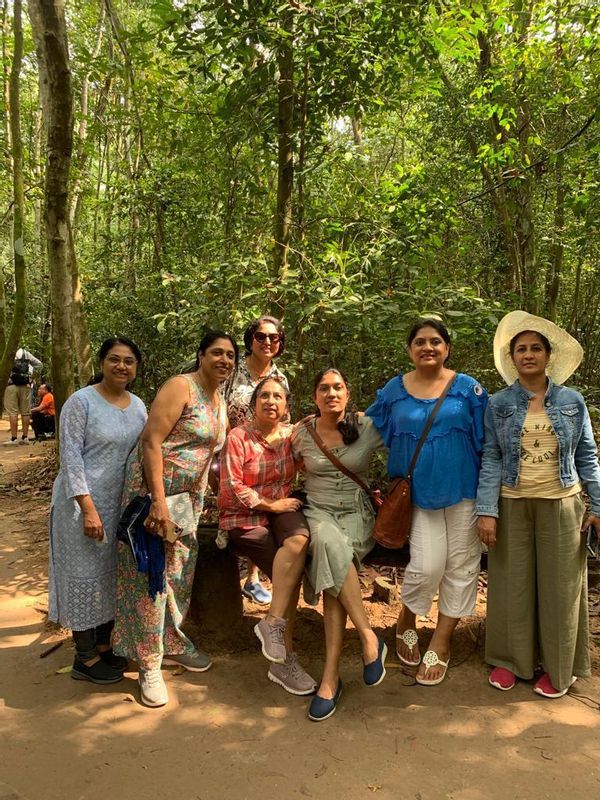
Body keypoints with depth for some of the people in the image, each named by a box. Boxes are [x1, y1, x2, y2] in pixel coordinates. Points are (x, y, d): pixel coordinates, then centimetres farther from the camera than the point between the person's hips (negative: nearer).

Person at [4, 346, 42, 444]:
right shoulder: (25, 352, 13)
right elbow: (39, 364, 19)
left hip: (12, 385, -3)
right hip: (25, 386, 3)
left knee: (13, 412, -2)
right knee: (25, 412, 7)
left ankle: (14, 438, -4)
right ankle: (25, 437, 10)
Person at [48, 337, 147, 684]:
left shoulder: (139, 406, 6)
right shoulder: (81, 401, -11)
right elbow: (70, 457, -15)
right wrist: (88, 508, -20)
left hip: (121, 504, 6)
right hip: (84, 503, -6)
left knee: (112, 575, 15)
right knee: (85, 574, 4)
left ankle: (104, 646, 32)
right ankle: (85, 659, 20)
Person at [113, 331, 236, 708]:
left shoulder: (220, 402, 11)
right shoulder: (180, 387, -14)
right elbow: (151, 441, -22)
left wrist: (201, 498, 13)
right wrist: (159, 502, -27)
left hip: (189, 496, 8)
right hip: (154, 490, -8)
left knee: (180, 570, 14)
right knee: (150, 571, -1)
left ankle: (173, 642, 34)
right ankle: (149, 664, 12)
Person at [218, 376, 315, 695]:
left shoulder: (292, 434, 7)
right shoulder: (238, 438, -5)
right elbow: (232, 488, -11)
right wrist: (270, 505, -12)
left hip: (282, 508, 4)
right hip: (244, 517, -4)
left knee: (299, 538, -32)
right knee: (291, 572, -22)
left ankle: (273, 622, -19)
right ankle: (285, 660, -8)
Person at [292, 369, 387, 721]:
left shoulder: (367, 427, -2)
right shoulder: (303, 433, 2)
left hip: (356, 514, -1)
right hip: (318, 512, 1)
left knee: (334, 573, -31)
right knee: (328, 542, -36)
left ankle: (331, 676, -21)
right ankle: (369, 637, -24)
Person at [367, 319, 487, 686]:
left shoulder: (469, 388, 0)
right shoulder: (393, 391, 3)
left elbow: (485, 441, 2)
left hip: (463, 491, 1)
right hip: (419, 492, -1)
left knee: (460, 566, 7)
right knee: (427, 565, -9)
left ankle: (441, 642, 25)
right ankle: (406, 623, 23)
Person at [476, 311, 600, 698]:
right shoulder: (498, 405, 0)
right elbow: (491, 460, -2)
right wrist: (487, 511, -9)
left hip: (561, 505, 0)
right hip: (513, 505, 0)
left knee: (559, 585, 8)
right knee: (512, 583, 8)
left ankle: (558, 667, 27)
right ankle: (511, 659, 27)